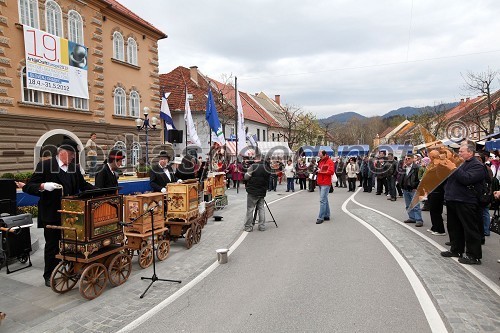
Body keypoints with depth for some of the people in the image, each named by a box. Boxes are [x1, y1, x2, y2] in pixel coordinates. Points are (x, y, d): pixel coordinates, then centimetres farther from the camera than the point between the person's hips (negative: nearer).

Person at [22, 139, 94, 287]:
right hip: (52, 214, -4)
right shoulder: (45, 165, -9)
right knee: (52, 245, 7)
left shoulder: (75, 167, 6)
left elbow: (83, 185, 13)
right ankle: (49, 276, 23)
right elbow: (28, 187, -9)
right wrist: (44, 186, -29)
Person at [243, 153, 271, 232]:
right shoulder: (266, 168, 5)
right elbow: (268, 180, 12)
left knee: (250, 209, 3)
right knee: (261, 208, 13)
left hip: (252, 192, -5)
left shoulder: (253, 166, -13)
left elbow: (246, 177, -11)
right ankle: (262, 226, 14)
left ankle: (248, 227, 7)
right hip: (262, 192, 5)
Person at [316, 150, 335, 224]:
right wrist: (317, 169, 3)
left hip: (325, 184, -9)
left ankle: (321, 217, -8)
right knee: (325, 200, 14)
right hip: (320, 183, 9)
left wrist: (321, 171, -16)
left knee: (322, 200, -10)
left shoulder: (330, 161, -9)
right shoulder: (320, 161, 16)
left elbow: (331, 171, -19)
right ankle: (327, 216, 22)